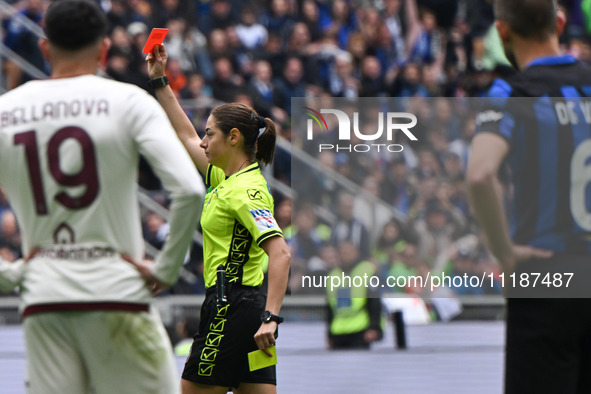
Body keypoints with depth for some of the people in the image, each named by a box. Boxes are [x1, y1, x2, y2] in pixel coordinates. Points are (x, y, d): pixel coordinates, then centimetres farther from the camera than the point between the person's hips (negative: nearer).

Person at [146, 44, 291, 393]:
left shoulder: (247, 191, -14)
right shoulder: (224, 178, 13)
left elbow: (280, 253, -23)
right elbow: (187, 136, 28)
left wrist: (271, 317, -29)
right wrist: (160, 81, 29)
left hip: (232, 309, -9)